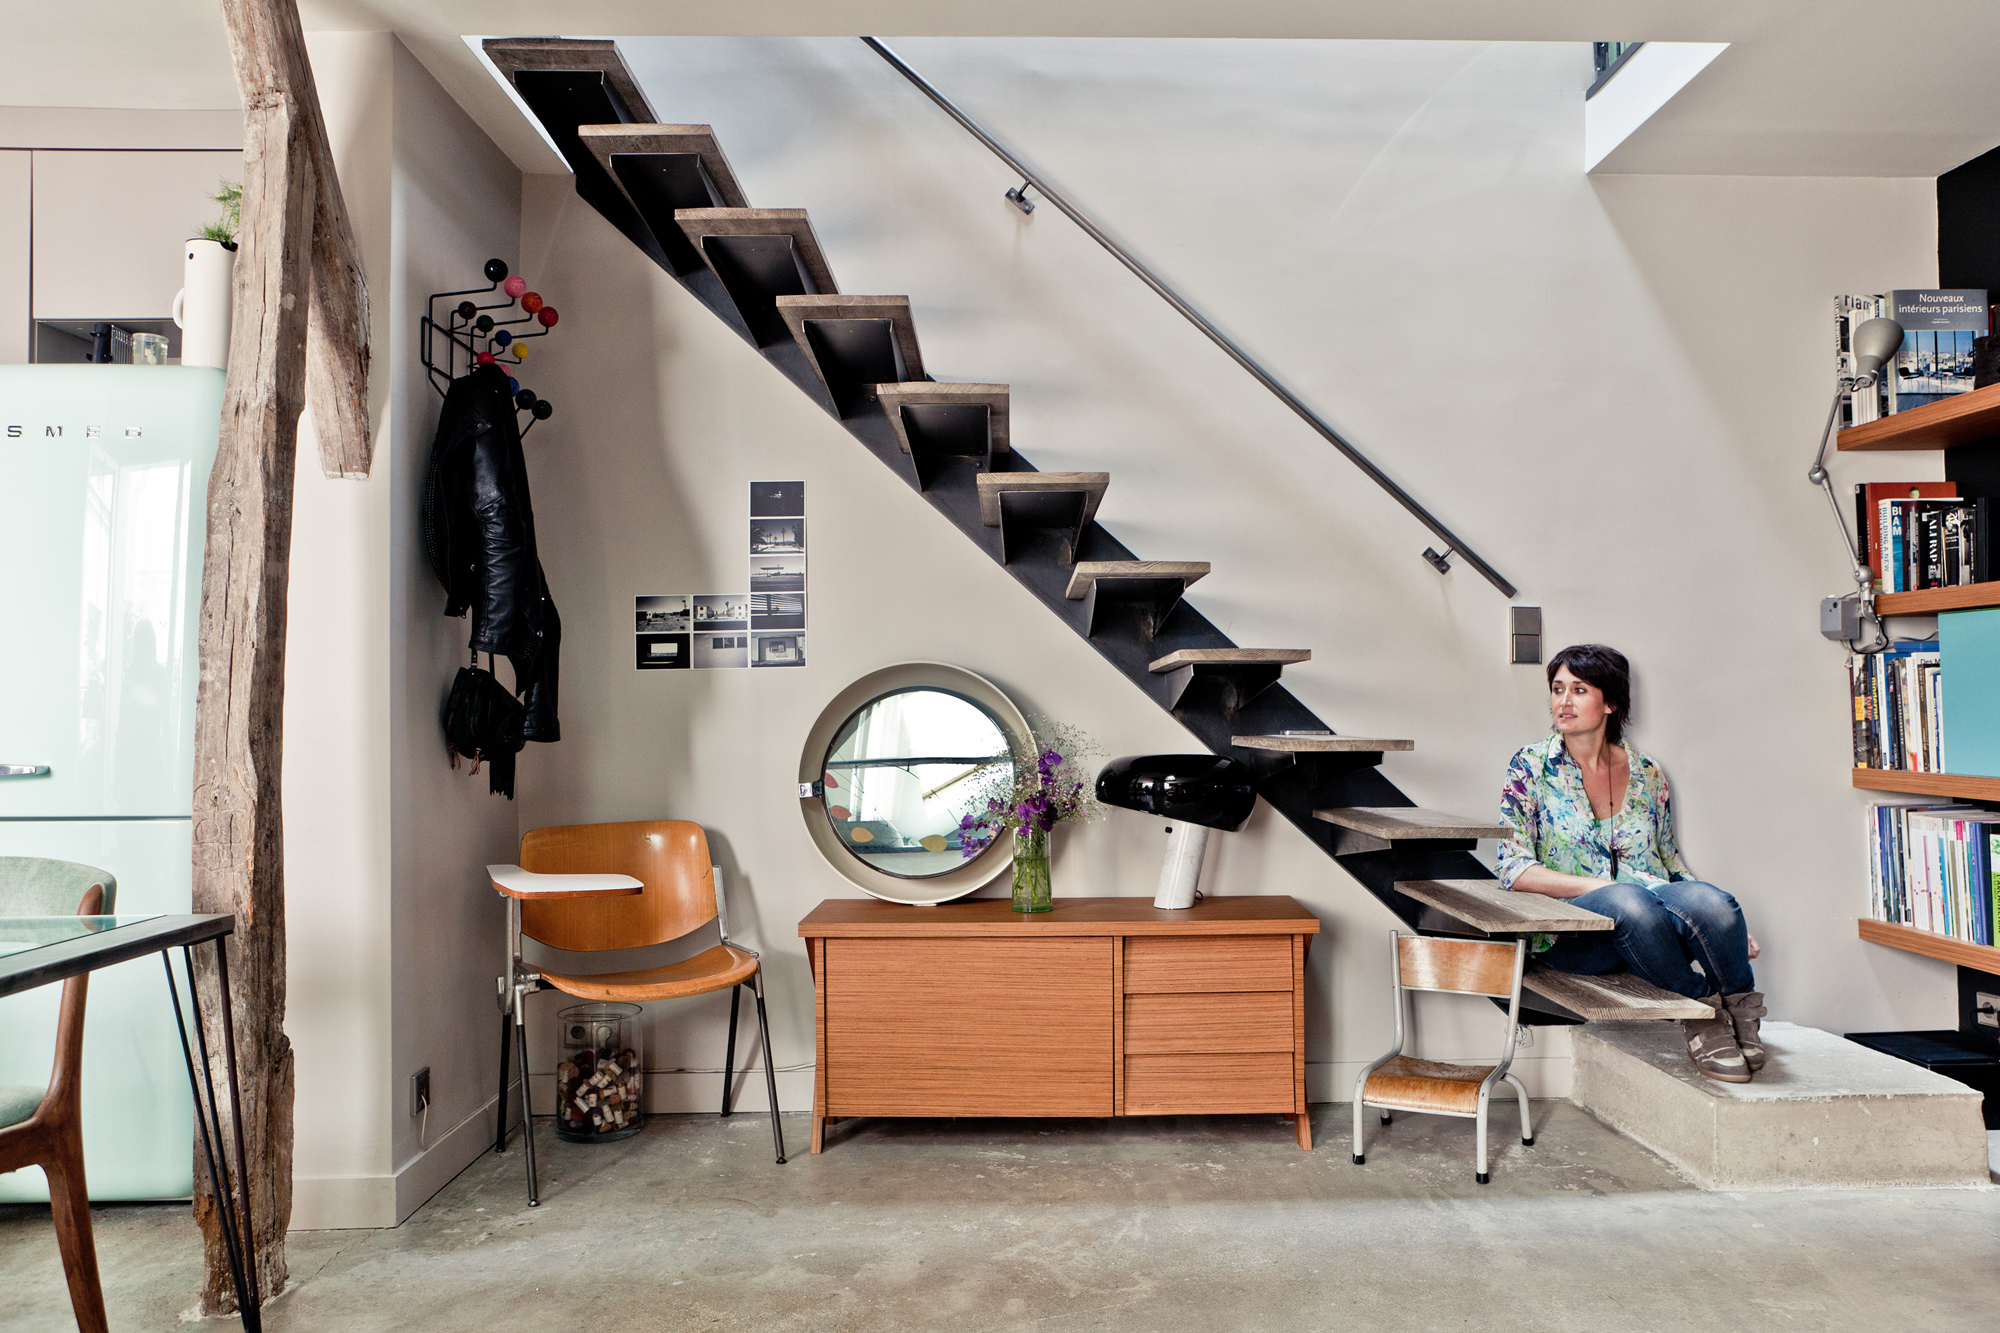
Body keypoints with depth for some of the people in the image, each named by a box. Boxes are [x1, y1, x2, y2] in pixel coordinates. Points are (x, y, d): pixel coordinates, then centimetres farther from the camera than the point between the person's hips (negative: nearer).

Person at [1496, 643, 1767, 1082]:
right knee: (1629, 902, -38)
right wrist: (1600, 885, -17)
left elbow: (1671, 864, 20)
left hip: (1655, 920, 3)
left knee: (1708, 900, -32)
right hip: (1571, 929, -3)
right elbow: (1514, 868, -5)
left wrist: (1728, 926, 5)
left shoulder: (1646, 774, 14)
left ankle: (1739, 1010, -10)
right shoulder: (1532, 766, 3)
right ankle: (1702, 1006, -17)